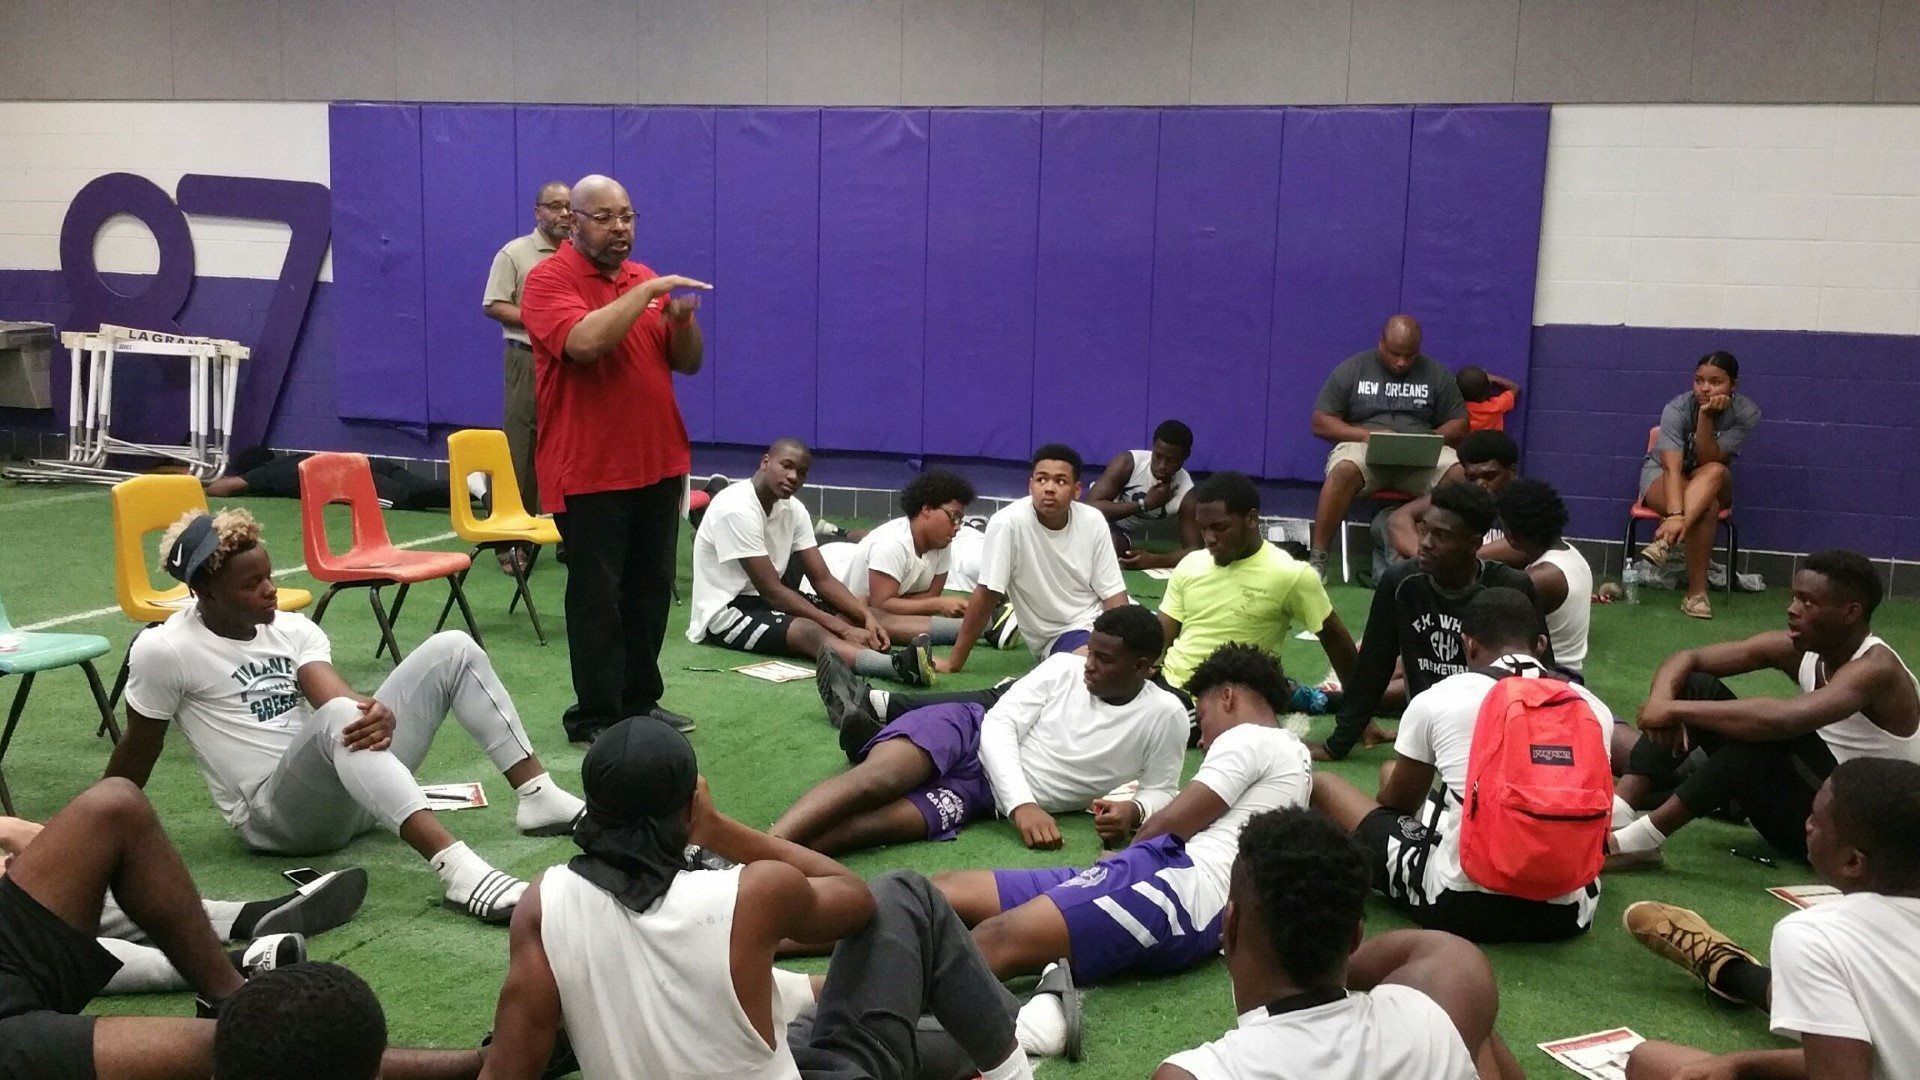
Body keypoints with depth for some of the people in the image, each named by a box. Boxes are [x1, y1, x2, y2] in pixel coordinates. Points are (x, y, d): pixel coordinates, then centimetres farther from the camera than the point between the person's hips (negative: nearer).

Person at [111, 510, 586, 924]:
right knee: (337, 719, -41)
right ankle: (455, 868, -56)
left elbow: (339, 693, -11)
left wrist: (379, 712, -34)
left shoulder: (292, 629, 7)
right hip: (276, 813, -6)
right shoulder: (161, 652, -8)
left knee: (452, 649, -7)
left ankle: (538, 797, -12)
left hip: (357, 787, 6)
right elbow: (137, 751, 2)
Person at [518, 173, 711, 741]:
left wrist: (683, 320, -8)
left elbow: (688, 362, 13)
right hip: (589, 471, -7)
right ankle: (595, 717, 7)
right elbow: (585, 342, -27)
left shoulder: (646, 279, 13)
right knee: (597, 598, -1)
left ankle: (639, 701, 24)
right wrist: (646, 291, -23)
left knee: (652, 590, 12)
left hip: (658, 463, 7)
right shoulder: (549, 279, -8)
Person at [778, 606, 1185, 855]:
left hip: (983, 796, 0)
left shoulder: (1165, 716, 1)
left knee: (879, 820, -31)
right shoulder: (1065, 667, 2)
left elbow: (1160, 792, 11)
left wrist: (1132, 811, -15)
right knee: (874, 780, -34)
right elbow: (1000, 724, -5)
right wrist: (1023, 804, -21)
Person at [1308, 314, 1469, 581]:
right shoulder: (1352, 369, 7)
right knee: (1344, 471, -37)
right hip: (1364, 449, -2)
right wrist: (1367, 434, -13)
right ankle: (1317, 559, -32)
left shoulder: (1437, 375, 13)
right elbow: (1320, 422, 3)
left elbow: (1459, 424, 13)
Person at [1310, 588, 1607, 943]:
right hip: (1565, 914, 4)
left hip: (1459, 909, -4)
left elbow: (1396, 803, 13)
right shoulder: (1593, 707, 4)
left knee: (1324, 785, 15)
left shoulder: (1437, 699, -3)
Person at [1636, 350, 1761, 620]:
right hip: (1662, 478, -2)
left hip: (1713, 486, 2)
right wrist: (1675, 514, -53)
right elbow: (1672, 467, -37)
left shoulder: (1746, 413, -18)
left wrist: (1706, 417, -38)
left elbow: (1709, 461, -24)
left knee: (1715, 472, -37)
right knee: (1707, 507, -36)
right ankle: (1696, 592, -35)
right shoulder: (1677, 409, -25)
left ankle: (1664, 541, -48)